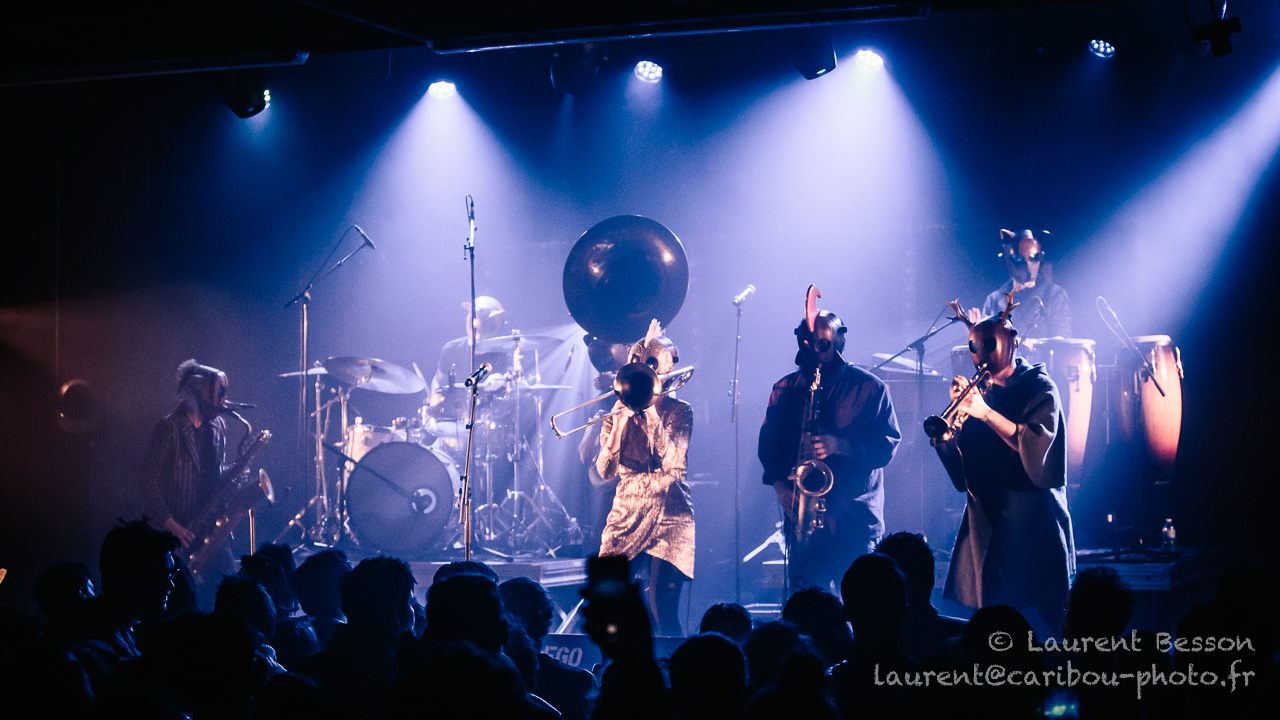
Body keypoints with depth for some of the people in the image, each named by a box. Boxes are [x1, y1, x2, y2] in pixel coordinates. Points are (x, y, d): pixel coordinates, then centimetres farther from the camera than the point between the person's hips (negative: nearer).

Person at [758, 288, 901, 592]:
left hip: (856, 521, -2)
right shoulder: (785, 390, 13)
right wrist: (780, 485, -5)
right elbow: (768, 445, 13)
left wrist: (841, 446, -18)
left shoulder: (869, 388, 4)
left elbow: (887, 444, -2)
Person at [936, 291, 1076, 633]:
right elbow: (953, 457, 7)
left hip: (1032, 520, -5)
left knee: (1046, 612, -8)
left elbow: (1036, 445, -20)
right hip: (985, 519, 5)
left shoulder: (1039, 387, -2)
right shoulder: (979, 391, 13)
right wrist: (956, 412, -9)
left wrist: (986, 413, -26)